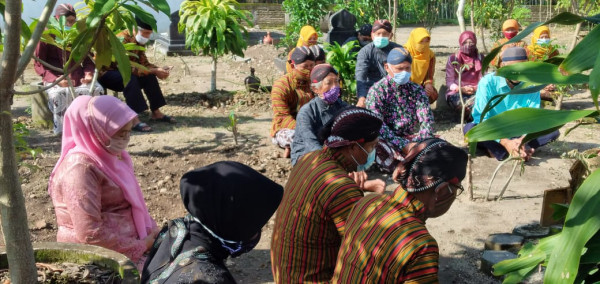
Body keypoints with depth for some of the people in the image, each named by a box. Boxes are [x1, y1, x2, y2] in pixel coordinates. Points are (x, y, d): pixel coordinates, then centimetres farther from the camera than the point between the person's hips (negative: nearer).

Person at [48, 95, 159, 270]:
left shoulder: (109, 155, 7)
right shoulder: (81, 168, -20)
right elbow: (91, 234, -24)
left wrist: (152, 231, 2)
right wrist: (140, 247, -17)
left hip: (127, 242, 9)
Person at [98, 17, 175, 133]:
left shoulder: (139, 40, 1)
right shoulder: (122, 39, -26)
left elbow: (143, 62, 2)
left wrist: (158, 69, -18)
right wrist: (154, 71, -32)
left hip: (119, 72, 9)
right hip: (104, 74, -8)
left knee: (149, 77, -7)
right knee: (130, 79, -34)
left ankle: (155, 112, 0)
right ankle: (134, 120, -39)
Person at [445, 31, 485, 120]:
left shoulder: (480, 58, 12)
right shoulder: (453, 58, 7)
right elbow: (449, 81, 1)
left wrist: (478, 88, -17)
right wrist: (461, 89, -19)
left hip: (476, 92, 1)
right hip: (457, 93, -1)